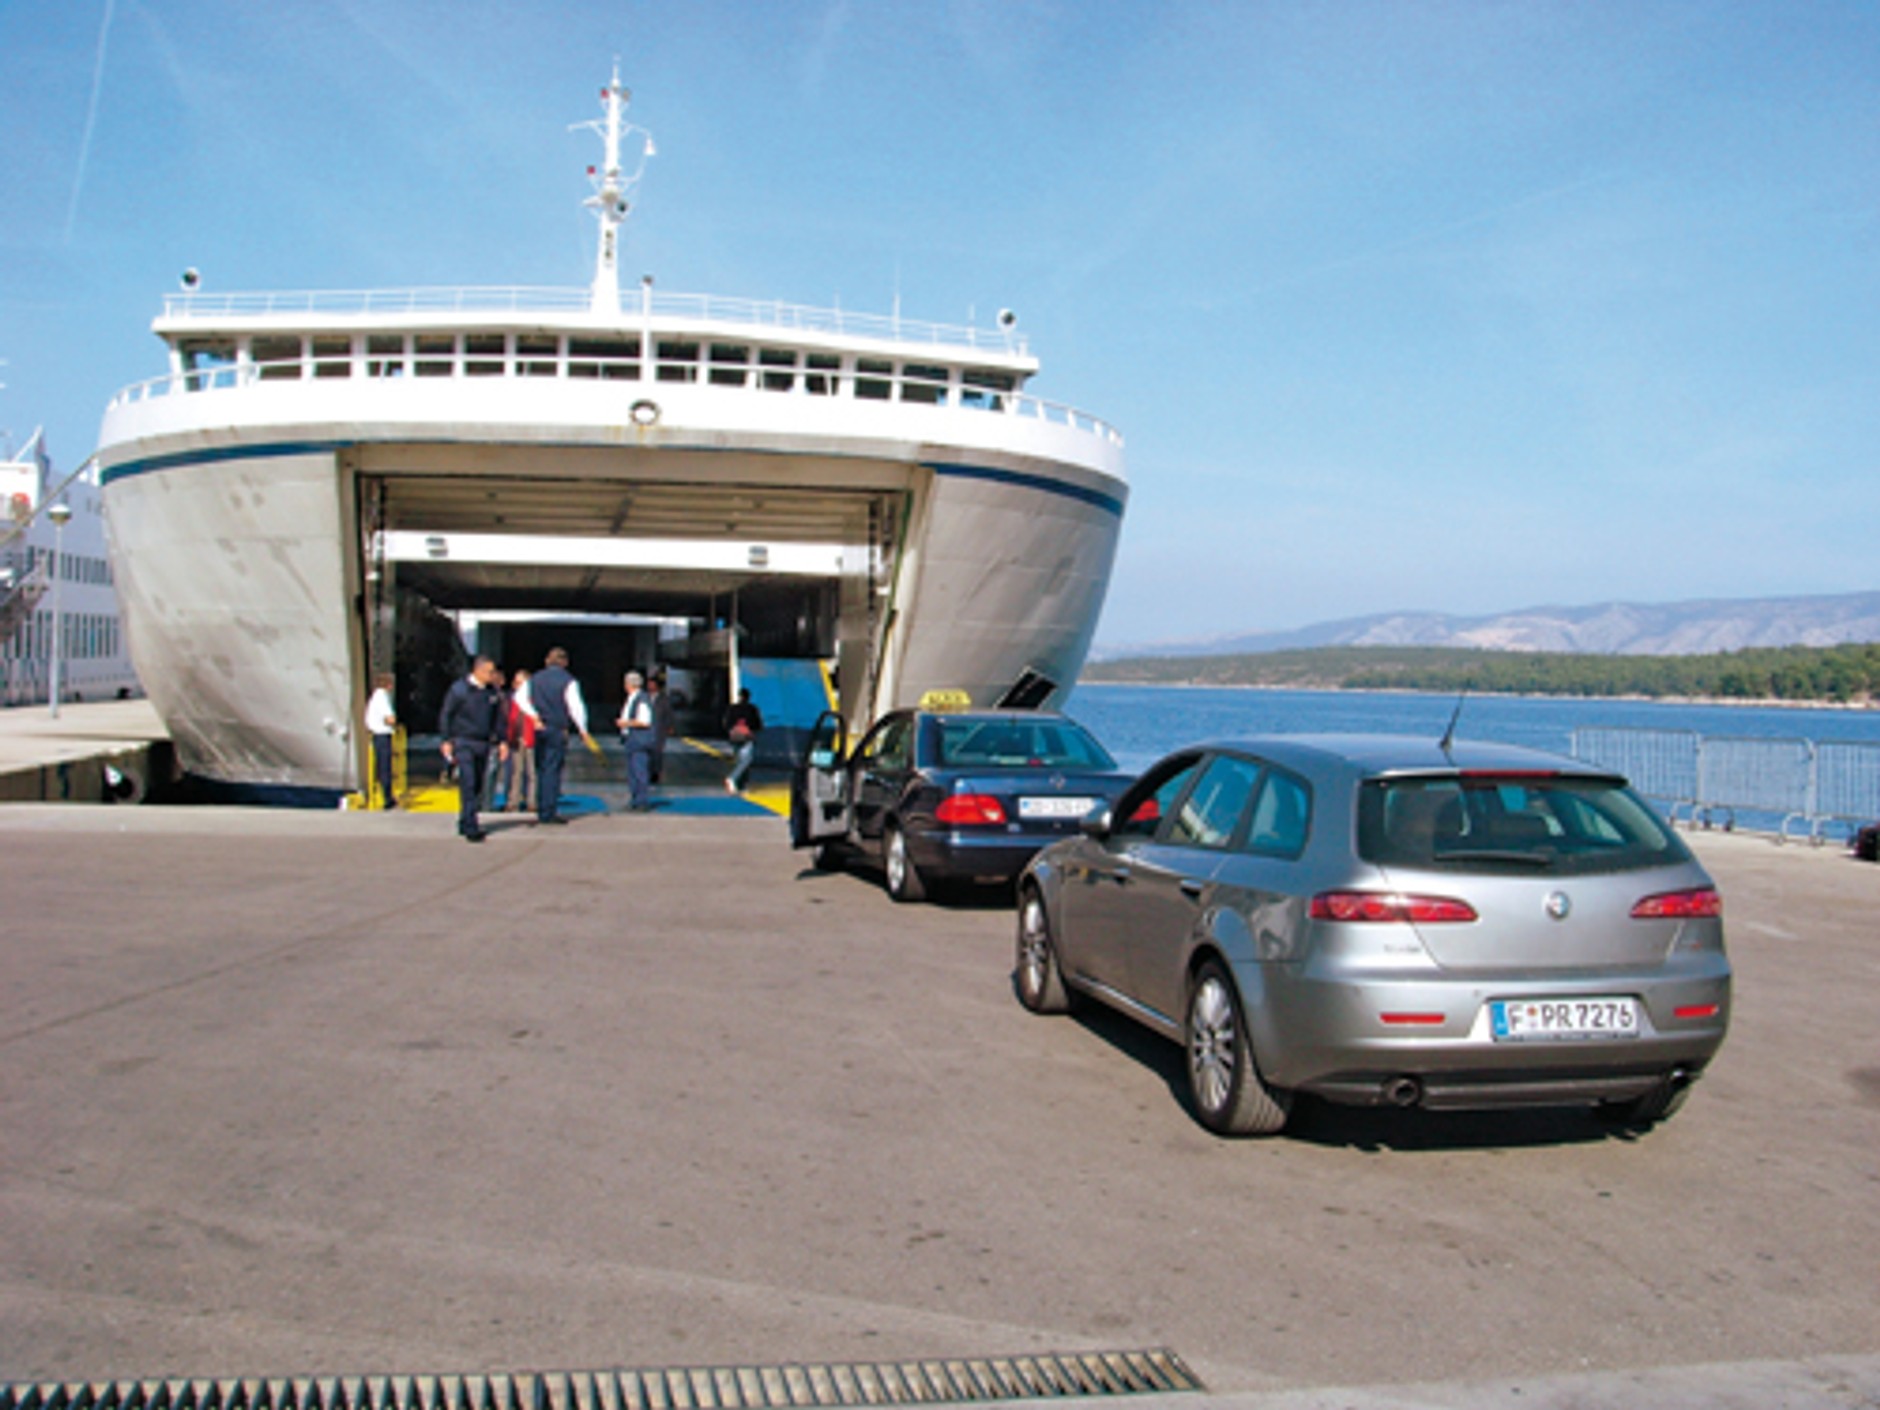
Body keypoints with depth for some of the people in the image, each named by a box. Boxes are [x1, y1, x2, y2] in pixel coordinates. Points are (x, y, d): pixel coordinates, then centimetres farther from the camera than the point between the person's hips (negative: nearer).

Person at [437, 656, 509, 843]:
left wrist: (501, 741, 9)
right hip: (463, 743, -5)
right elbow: (445, 715, -3)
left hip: (483, 744, 5)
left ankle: (464, 823, 21)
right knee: (468, 784, -12)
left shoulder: (492, 692, 7)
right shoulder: (459, 689, -7)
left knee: (477, 786, 9)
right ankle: (471, 827, -14)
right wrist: (446, 741, -8)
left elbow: (498, 717, 16)